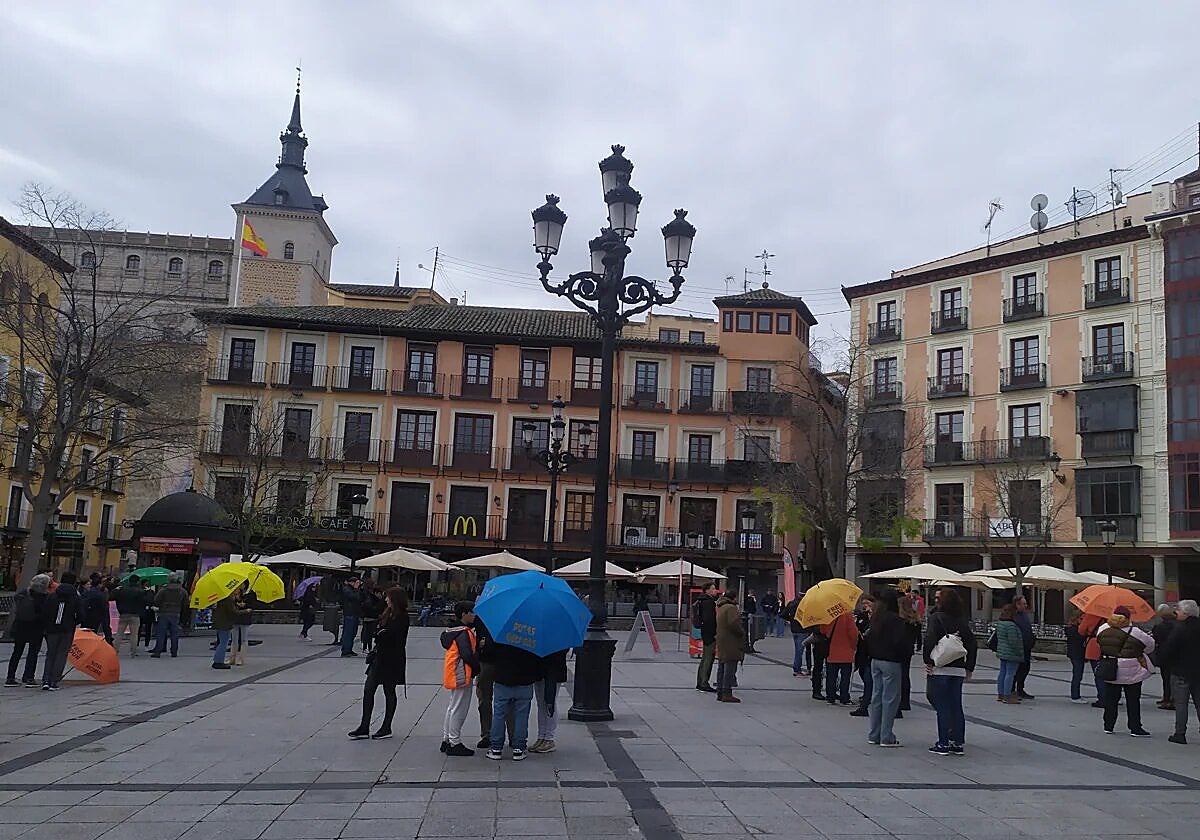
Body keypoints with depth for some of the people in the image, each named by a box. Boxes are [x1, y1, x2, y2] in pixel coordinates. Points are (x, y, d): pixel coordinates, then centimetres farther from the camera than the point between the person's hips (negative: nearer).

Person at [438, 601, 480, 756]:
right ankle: (455, 743, 1)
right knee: (459, 709, -4)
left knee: (452, 707, 17)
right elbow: (467, 655, -25)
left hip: (453, 675, 10)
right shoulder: (464, 633, -18)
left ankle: (446, 740, 24)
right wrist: (477, 667, -11)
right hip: (462, 675, -10)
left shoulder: (452, 631, 12)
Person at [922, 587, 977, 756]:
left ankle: (944, 744, 2)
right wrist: (969, 668, 14)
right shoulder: (963, 620, 10)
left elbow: (929, 640, -20)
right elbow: (973, 645, 10)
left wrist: (927, 660, -11)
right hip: (958, 670, 5)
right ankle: (957, 743, 16)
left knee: (942, 707, -1)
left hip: (939, 668, -5)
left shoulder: (936, 617, -8)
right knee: (956, 707, 11)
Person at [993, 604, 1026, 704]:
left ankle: (1000, 694, 21)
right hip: (1012, 654, -10)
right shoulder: (1011, 625, -20)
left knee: (1002, 672, 15)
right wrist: (1019, 653, -14)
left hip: (1002, 652, 10)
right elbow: (1013, 641, -21)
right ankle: (1007, 696, -6)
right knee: (1010, 673, -7)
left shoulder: (999, 623, 10)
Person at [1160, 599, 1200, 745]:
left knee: (1180, 703, 0)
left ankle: (1180, 734, 1)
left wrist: (1162, 662, 1)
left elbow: (1168, 649, -15)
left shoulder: (1179, 628, -16)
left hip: (1181, 672, -6)